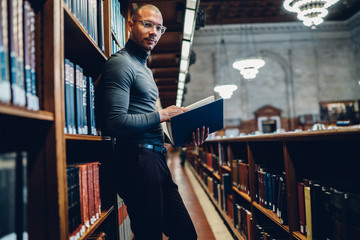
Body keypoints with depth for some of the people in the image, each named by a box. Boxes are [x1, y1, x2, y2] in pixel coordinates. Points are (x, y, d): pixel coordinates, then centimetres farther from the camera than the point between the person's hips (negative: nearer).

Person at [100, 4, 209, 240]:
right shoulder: (120, 63, -8)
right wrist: (162, 115, -11)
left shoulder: (145, 69, 23)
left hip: (155, 158, 10)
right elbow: (115, 123, -20)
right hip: (137, 159, -10)